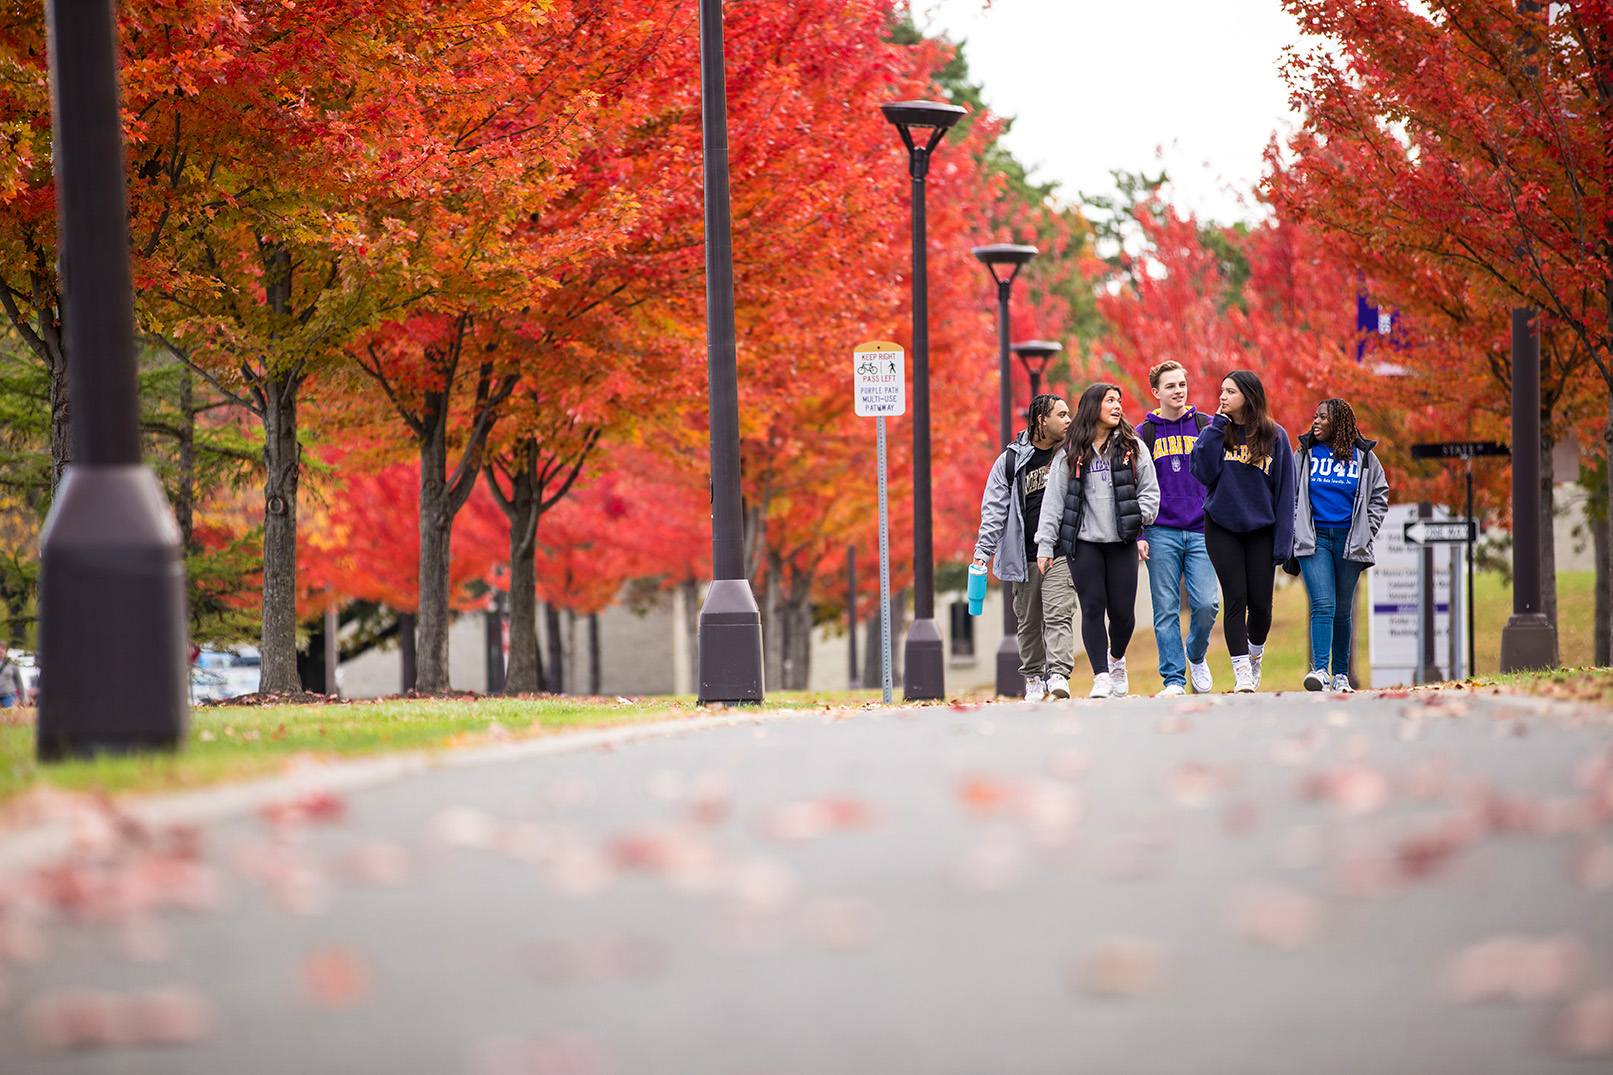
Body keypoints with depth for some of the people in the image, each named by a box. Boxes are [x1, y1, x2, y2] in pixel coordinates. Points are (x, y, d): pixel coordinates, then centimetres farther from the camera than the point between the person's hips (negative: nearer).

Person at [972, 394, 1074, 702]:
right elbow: (995, 509, 2)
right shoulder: (1011, 460, 3)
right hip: (1024, 557, 0)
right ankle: (1034, 678, 16)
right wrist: (983, 551, -6)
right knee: (1029, 620, 6)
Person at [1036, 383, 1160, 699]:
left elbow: (1150, 491, 8)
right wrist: (1045, 545, 1)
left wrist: (1137, 526, -5)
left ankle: (1117, 658, 29)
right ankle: (1101, 676, -1)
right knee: (1093, 608, -6)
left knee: (1122, 611, 0)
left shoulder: (1132, 447, 9)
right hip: (1084, 542, -1)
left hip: (1122, 542, 1)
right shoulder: (1070, 454, 7)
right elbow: (1053, 501, 6)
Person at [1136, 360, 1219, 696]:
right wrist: (1138, 535, -2)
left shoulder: (1204, 426, 9)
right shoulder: (1144, 433, 7)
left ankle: (1196, 655, 17)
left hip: (1201, 530, 0)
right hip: (1161, 533, 0)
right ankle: (1174, 679, 3)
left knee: (1207, 604, -10)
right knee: (1166, 609, -3)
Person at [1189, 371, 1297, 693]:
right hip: (1222, 527, 0)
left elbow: (1284, 492, 1)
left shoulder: (1275, 436, 1)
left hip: (1261, 528, 0)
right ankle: (1241, 669, -5)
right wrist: (1217, 428, -10)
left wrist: (1283, 541, -5)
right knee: (1236, 599, -8)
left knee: (1260, 603, 1)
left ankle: (1255, 653, 29)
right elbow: (1204, 473, -10)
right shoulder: (1215, 432, 6)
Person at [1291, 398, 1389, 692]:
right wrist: (1293, 535, 3)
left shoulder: (1364, 457, 7)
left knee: (1343, 610, 7)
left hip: (1349, 542, 1)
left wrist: (1365, 534, 5)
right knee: (1323, 606, -15)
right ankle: (1319, 670, -23)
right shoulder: (1305, 454, 8)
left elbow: (1379, 497, 14)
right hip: (1314, 540, -1)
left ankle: (1341, 675, 14)